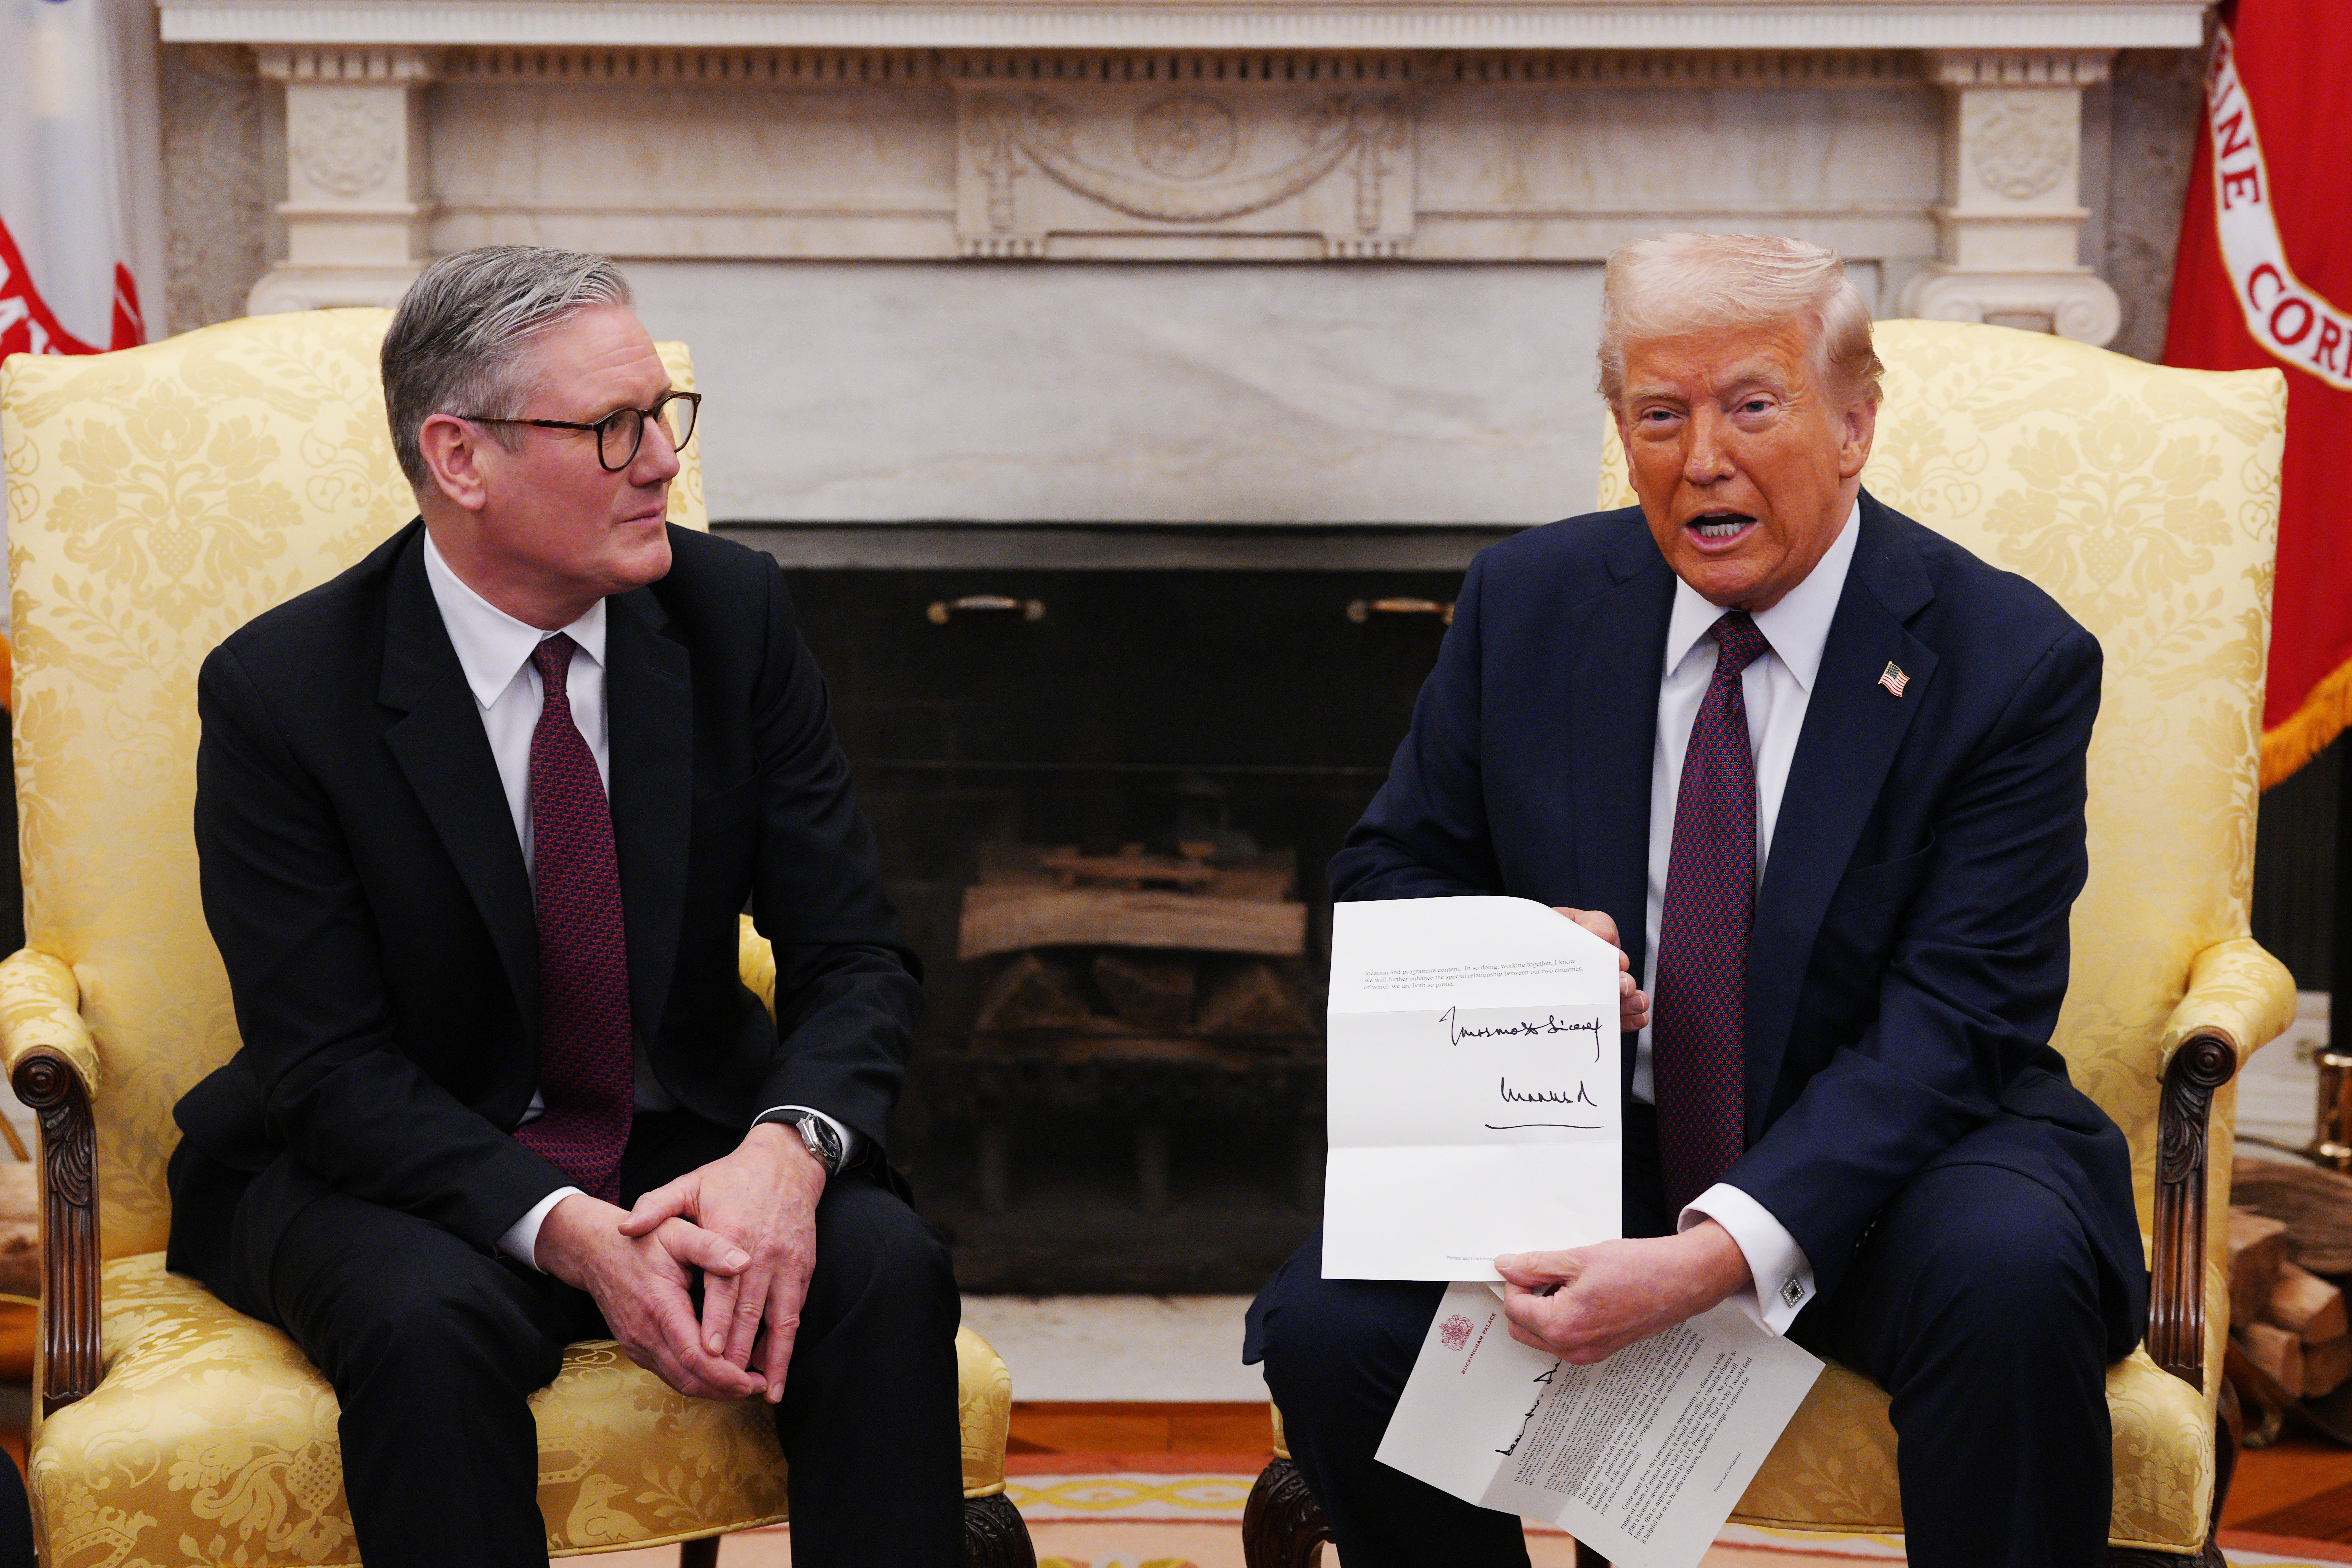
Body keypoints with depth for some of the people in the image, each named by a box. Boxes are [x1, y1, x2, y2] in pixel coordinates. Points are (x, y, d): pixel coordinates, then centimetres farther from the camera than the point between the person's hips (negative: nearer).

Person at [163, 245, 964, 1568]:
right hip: (395, 1169, -2)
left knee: (888, 1270, -26)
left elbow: (855, 956, -5)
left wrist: (788, 1151, -27)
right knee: (427, 1323, -35)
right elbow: (333, 1065, -15)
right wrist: (570, 1234, -31)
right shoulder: (283, 691, -14)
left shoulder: (733, 613, -5)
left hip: (691, 1147, 3)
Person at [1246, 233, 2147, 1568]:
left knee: (2013, 1273, -35)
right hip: (1584, 1142, 3)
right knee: (1327, 1329, -23)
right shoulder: (1530, 601, 1)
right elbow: (1390, 872, 11)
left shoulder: (2013, 661, -10)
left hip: (1877, 1161, -2)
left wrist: (1719, 1255, -32)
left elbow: (1949, 1025, -17)